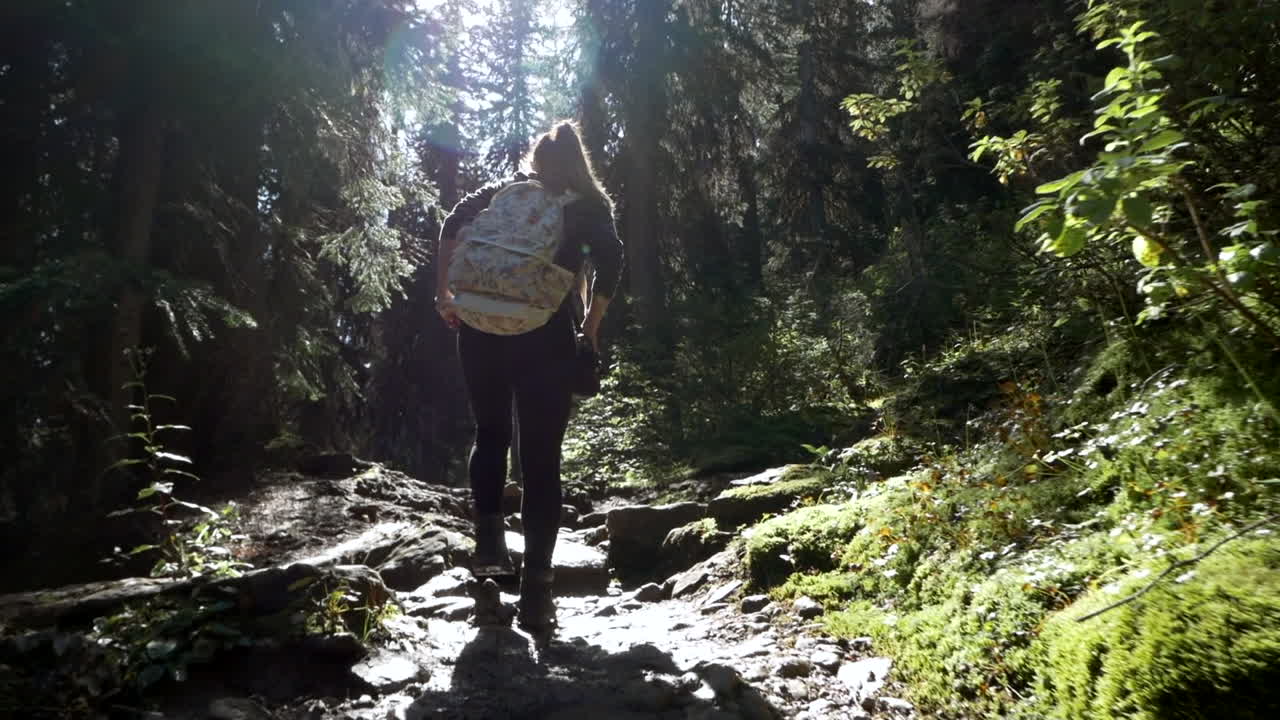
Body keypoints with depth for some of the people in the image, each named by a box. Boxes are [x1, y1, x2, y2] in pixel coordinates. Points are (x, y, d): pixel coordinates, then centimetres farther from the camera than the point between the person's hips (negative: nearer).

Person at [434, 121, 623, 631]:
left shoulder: (505, 190, 19)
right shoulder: (590, 206, 13)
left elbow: (454, 222, 3)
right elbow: (611, 259, -5)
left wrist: (445, 292, 4)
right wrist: (592, 327, 2)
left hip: (481, 324, 2)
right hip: (547, 333, -2)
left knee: (489, 434, 22)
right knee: (541, 459, 0)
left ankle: (488, 540, 12)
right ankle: (535, 588, -5)